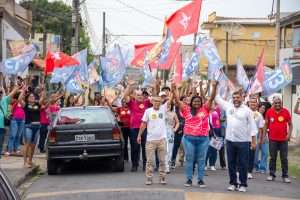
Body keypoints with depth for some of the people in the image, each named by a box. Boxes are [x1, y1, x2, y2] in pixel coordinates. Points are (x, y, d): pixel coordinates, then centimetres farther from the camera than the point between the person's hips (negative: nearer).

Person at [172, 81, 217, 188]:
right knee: (189, 159, 6)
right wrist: (174, 90, -8)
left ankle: (201, 180, 13)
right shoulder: (186, 110, 5)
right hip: (189, 138, 0)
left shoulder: (205, 109, 6)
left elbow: (211, 99, 0)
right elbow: (177, 101, 3)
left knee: (201, 160, 7)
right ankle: (189, 179, 14)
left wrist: (214, 87, -12)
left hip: (203, 138, 0)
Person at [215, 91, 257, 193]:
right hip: (230, 140, 4)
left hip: (243, 141, -3)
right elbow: (218, 98, 14)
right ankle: (233, 183, 19)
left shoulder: (247, 110, -4)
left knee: (242, 164, 2)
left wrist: (254, 141, -7)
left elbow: (252, 126, -3)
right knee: (231, 163, 9)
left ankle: (243, 184, 9)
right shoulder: (228, 106, 6)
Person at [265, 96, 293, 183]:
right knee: (272, 158, 8)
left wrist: (289, 134, -7)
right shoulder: (269, 112, -1)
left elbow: (290, 124, 5)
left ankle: (285, 176, 10)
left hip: (283, 139, -1)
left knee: (284, 158, 4)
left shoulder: (286, 112, -2)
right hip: (272, 139, 1)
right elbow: (266, 124, 8)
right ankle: (272, 175, 16)